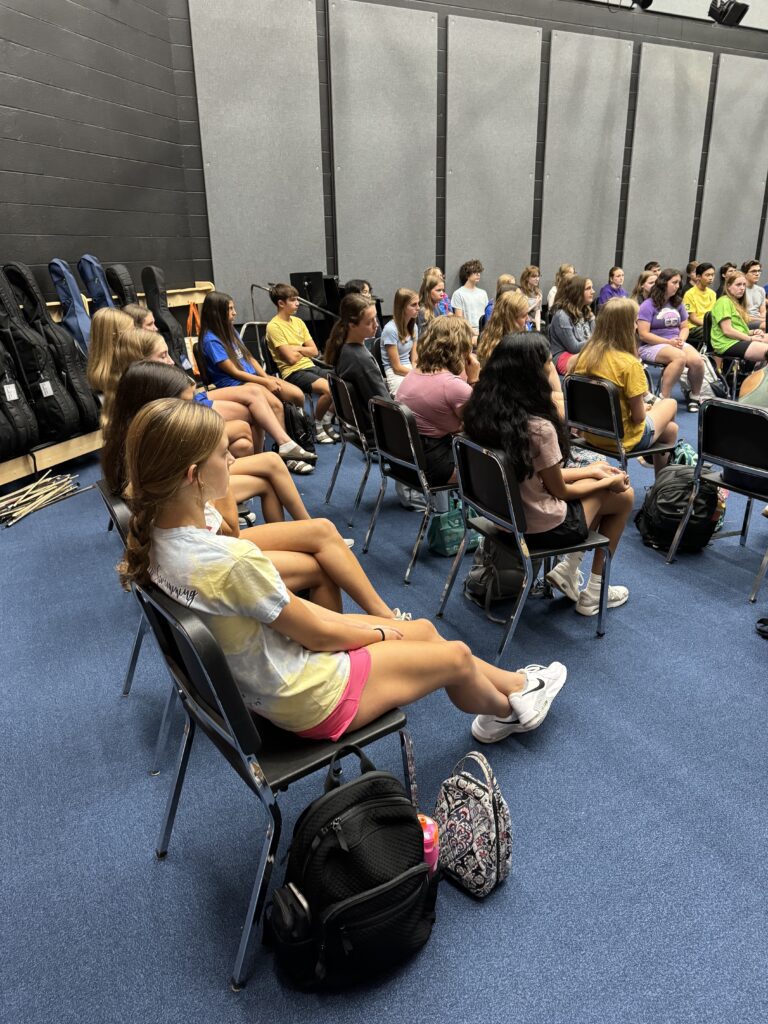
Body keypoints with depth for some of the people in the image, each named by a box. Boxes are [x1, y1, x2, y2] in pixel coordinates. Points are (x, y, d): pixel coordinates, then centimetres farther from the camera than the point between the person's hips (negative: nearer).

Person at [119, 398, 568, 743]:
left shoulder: (157, 539, -8)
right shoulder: (232, 561, -36)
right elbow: (319, 635, -21)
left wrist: (370, 626, 2)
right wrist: (381, 633, -1)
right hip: (309, 698, -8)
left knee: (424, 629, 19)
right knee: (457, 656, 12)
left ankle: (514, 684, 42)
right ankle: (509, 710, 45)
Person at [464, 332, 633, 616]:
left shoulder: (482, 412, -7)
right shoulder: (539, 428, -29)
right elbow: (559, 491, -12)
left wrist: (589, 472, 12)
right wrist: (609, 483, 6)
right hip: (542, 527, -7)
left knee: (599, 471, 23)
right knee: (623, 495, 17)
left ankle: (568, 568, 21)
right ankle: (593, 593, 24)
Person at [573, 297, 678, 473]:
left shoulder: (586, 354, -7)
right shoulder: (630, 363, -25)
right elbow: (638, 416, -20)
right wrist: (646, 407, 4)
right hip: (622, 439, -6)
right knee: (670, 403, 25)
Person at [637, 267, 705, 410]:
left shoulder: (678, 303, 13)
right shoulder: (648, 305, -5)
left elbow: (684, 327, 16)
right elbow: (643, 334, -12)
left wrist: (680, 340, -7)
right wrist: (669, 342, -17)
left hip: (676, 343, 5)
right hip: (652, 346, -5)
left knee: (697, 361, -25)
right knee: (680, 357, -36)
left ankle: (695, 396, -2)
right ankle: (664, 399, -29)